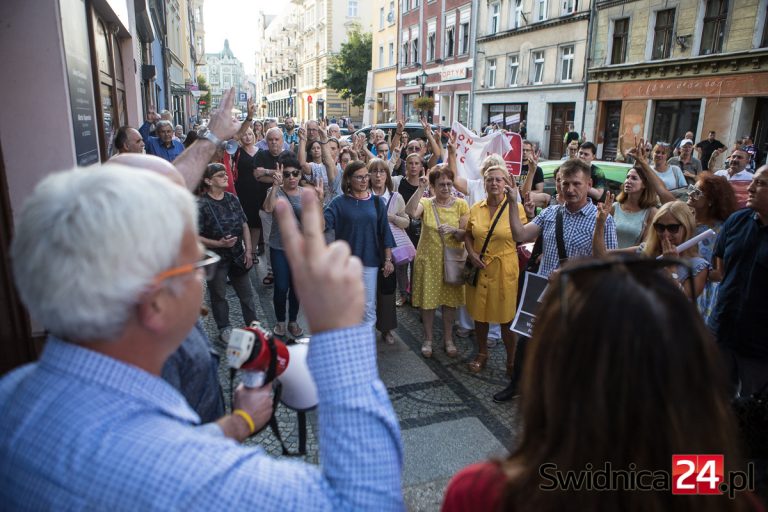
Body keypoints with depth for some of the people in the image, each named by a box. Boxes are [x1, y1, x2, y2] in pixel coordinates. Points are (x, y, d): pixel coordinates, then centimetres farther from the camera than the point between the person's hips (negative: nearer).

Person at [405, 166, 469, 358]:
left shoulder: (460, 204, -1)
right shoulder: (425, 203, -1)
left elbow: (466, 235, -3)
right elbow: (411, 212, -24)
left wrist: (454, 230, -22)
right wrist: (420, 189, -26)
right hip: (428, 259, 0)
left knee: (450, 300, 10)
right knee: (428, 300, 7)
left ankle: (448, 338, 29)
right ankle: (428, 338, 26)